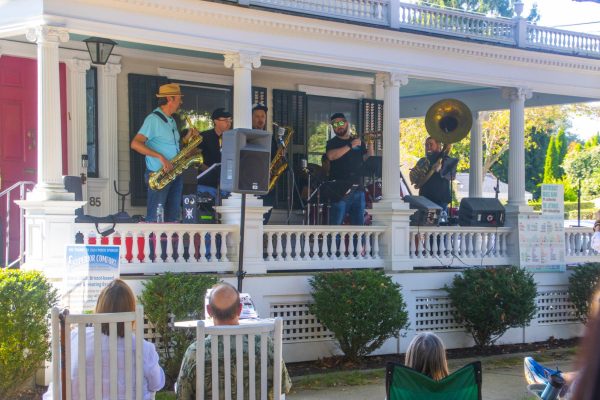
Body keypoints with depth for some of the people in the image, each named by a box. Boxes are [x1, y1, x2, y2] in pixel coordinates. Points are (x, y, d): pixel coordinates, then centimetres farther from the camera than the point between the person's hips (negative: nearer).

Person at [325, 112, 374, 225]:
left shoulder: (358, 142, 17)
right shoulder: (332, 143, 4)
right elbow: (331, 156, -17)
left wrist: (370, 144, 0)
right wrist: (350, 146, -17)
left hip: (357, 188, 5)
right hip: (340, 189, -5)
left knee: (358, 223, 7)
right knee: (336, 224, -9)